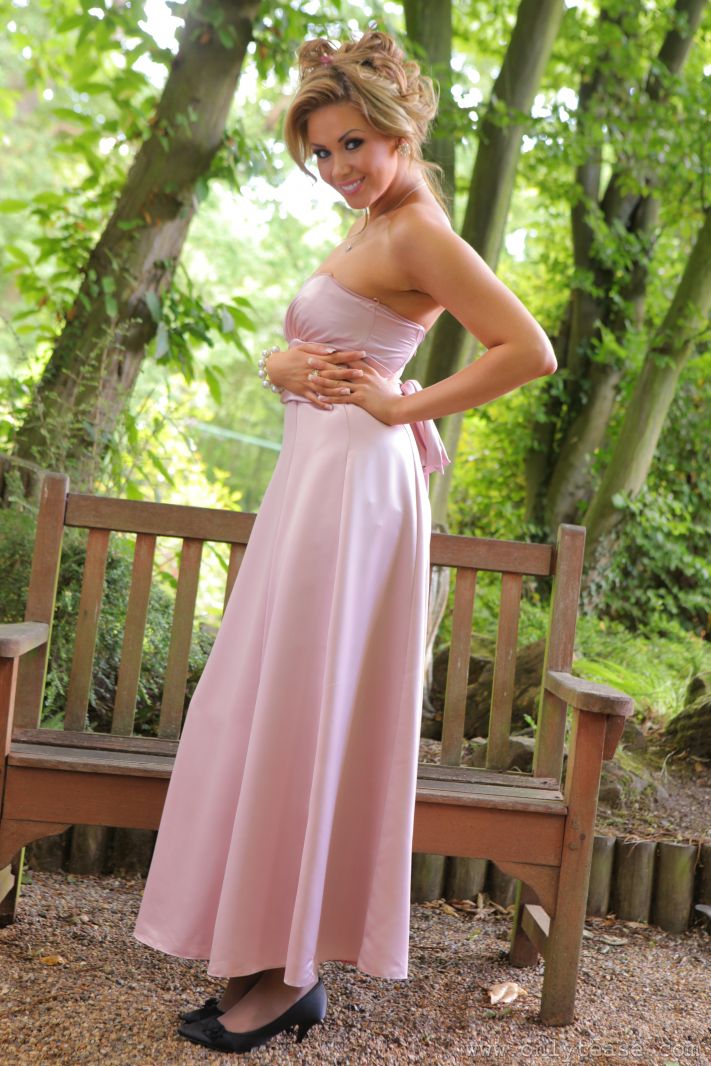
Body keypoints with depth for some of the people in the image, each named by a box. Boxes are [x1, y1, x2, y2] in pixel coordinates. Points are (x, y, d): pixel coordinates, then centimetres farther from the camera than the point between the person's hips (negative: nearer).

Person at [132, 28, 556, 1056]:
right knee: (271, 712, 11)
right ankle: (273, 953, 19)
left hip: (355, 482, -10)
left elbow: (530, 351, -21)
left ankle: (287, 974, 4)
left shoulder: (420, 235, -11)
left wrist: (404, 404, -16)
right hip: (313, 478, 10)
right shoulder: (369, 227, 18)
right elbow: (293, 347, 24)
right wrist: (282, 365, 1)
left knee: (302, 717, -6)